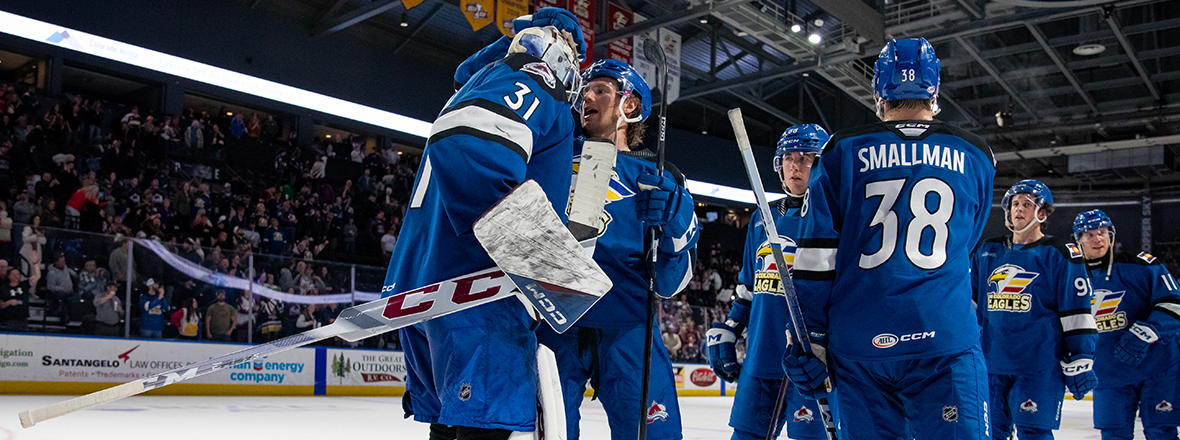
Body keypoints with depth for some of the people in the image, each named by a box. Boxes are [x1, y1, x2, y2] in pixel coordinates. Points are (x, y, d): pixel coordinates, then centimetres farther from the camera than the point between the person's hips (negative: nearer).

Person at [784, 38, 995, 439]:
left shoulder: (843, 151, 4)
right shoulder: (975, 157, 11)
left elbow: (816, 259, -1)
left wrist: (810, 342, 3)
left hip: (858, 343, 0)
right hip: (945, 341, 0)